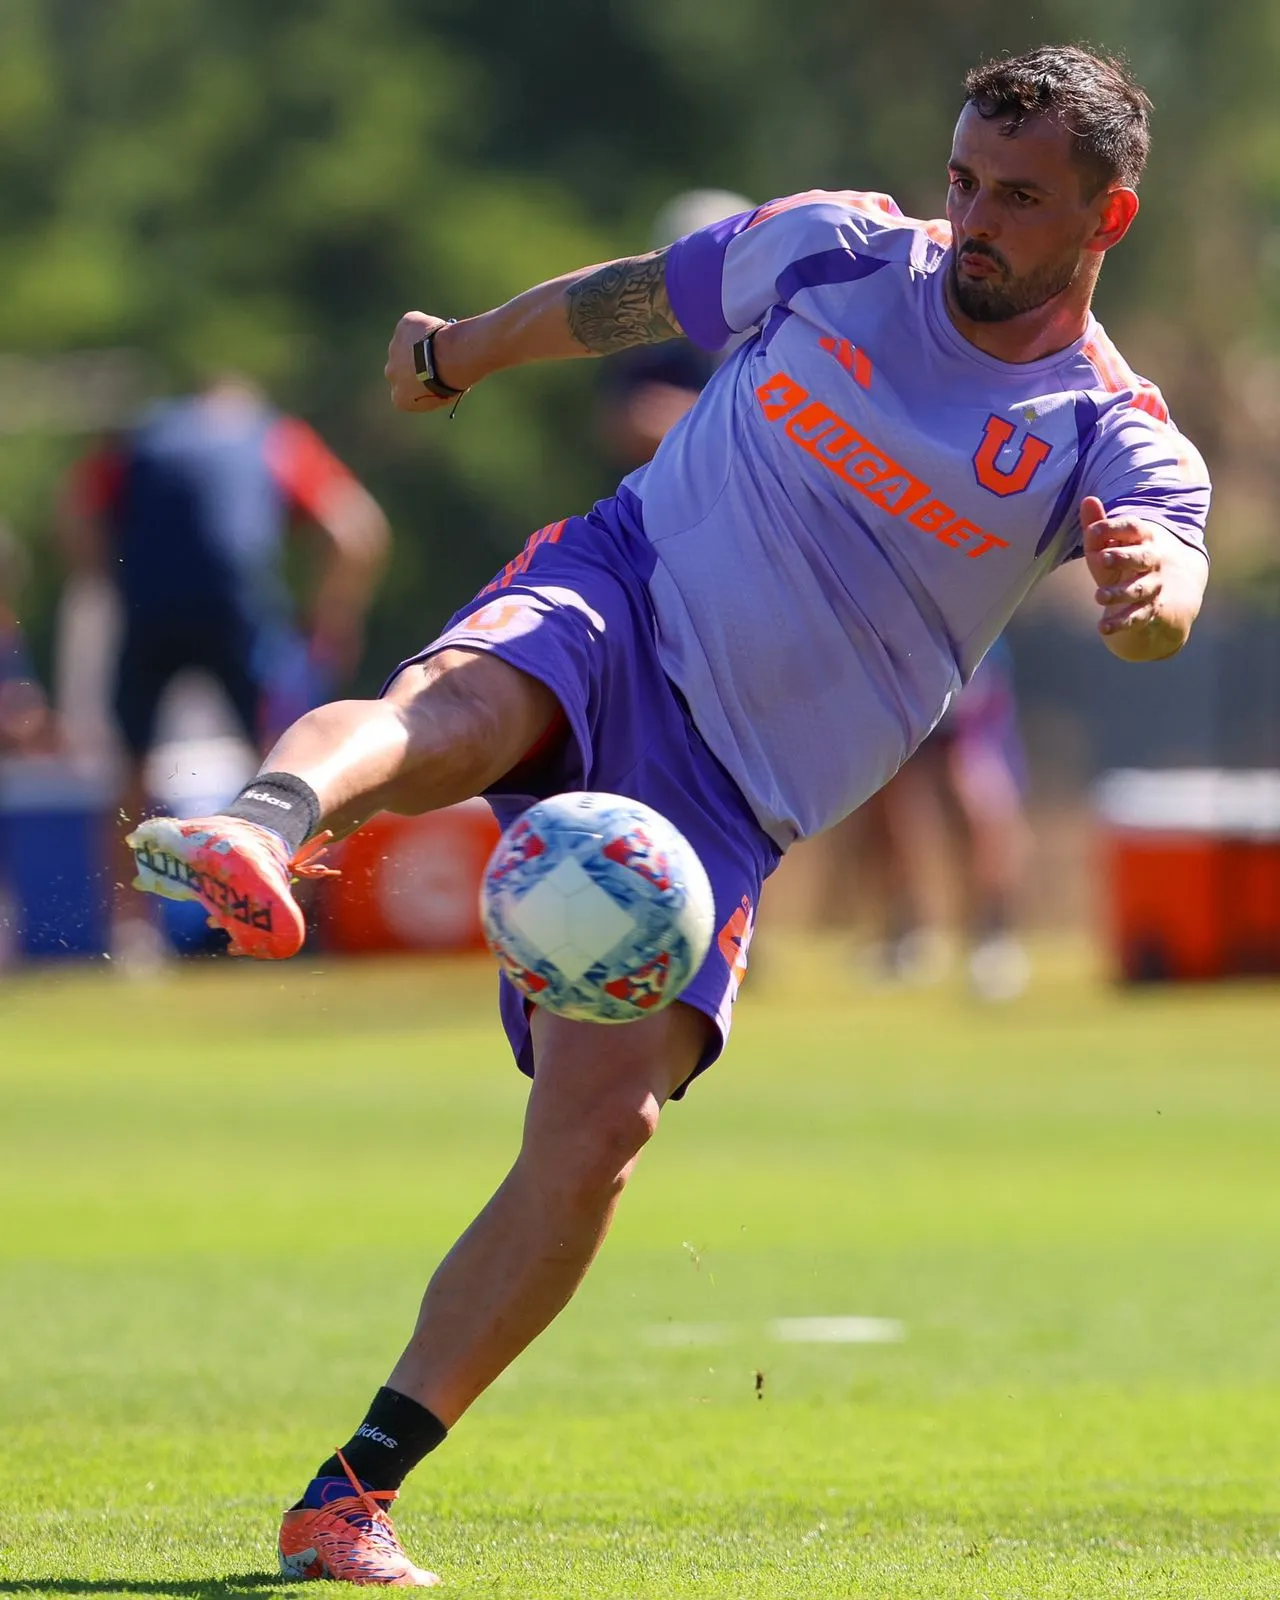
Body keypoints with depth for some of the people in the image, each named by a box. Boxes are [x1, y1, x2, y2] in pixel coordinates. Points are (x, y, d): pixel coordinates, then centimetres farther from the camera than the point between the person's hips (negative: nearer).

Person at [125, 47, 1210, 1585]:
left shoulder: (1116, 440, -4)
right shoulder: (835, 249, 2)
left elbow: (1168, 583, -26)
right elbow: (629, 299, 21)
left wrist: (1148, 592, -51)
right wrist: (459, 350, 35)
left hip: (723, 806, 0)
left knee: (602, 1125, -15)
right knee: (455, 707, -37)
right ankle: (261, 831, -71)